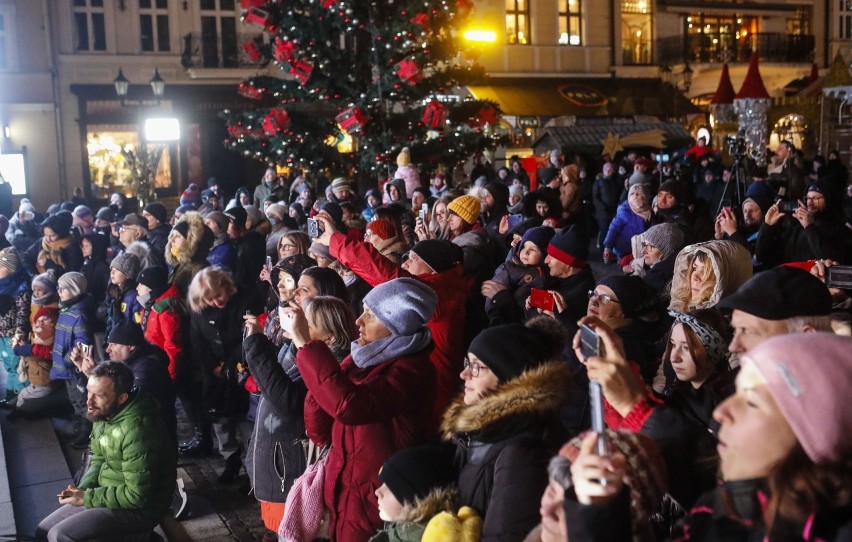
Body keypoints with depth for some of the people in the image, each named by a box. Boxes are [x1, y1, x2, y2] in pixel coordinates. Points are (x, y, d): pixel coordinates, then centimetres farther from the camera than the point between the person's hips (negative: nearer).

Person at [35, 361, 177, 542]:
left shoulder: (137, 429, -30)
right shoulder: (104, 412, -1)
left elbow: (138, 496, -27)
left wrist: (87, 498, -18)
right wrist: (83, 488, -4)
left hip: (138, 508, -9)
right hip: (107, 494, 9)